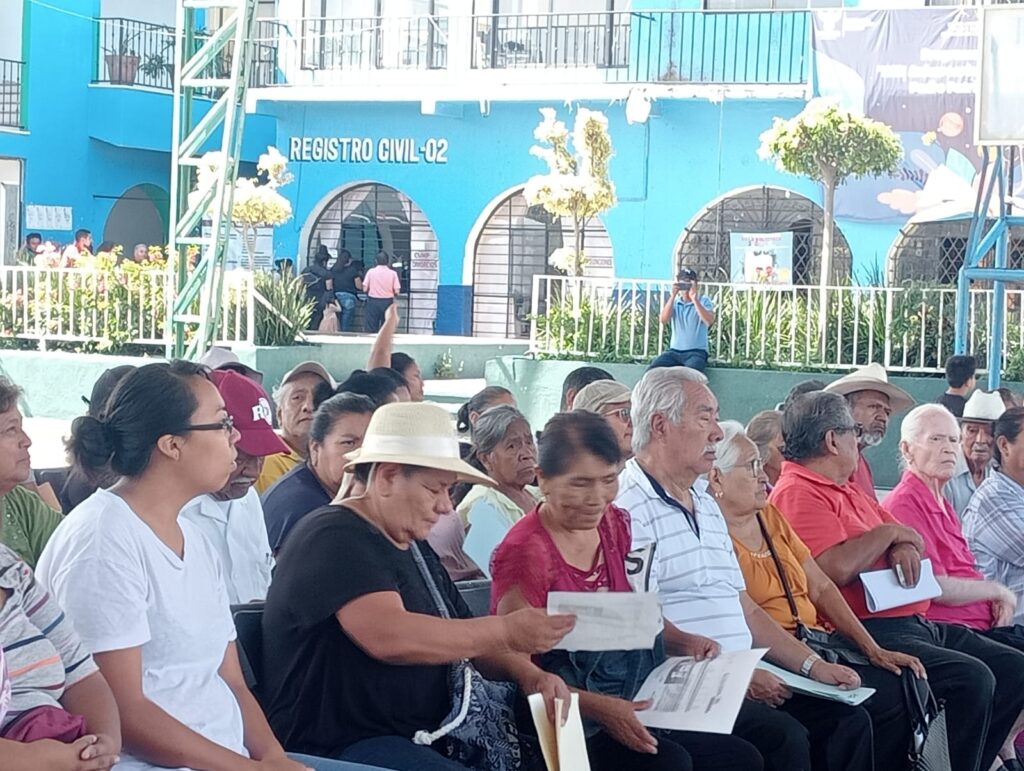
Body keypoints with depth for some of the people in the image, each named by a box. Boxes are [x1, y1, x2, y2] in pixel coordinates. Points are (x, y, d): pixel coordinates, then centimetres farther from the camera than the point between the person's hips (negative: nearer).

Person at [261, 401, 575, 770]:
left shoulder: (416, 549, 18)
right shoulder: (333, 537, -12)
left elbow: (466, 639, 19)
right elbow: (390, 638, -26)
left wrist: (528, 674, -2)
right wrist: (507, 631, -19)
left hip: (421, 737, 9)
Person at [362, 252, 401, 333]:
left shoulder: (371, 271, -4)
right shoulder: (392, 273, -4)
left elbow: (365, 288, -4)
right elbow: (397, 291, -6)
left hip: (373, 301, 0)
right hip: (387, 302, 0)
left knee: (371, 328, 4)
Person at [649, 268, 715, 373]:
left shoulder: (704, 301, 2)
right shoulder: (674, 302, 12)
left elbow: (710, 321, -16)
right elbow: (663, 320, -5)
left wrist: (695, 299, -22)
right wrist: (672, 296, -13)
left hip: (696, 352, -4)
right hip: (674, 351, 4)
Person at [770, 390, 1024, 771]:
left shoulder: (850, 491, 22)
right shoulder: (798, 494, -11)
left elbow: (907, 538, 26)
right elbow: (837, 568, -24)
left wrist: (903, 547, 0)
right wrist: (888, 532, -7)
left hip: (916, 623, 11)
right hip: (870, 631, -11)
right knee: (972, 679, -27)